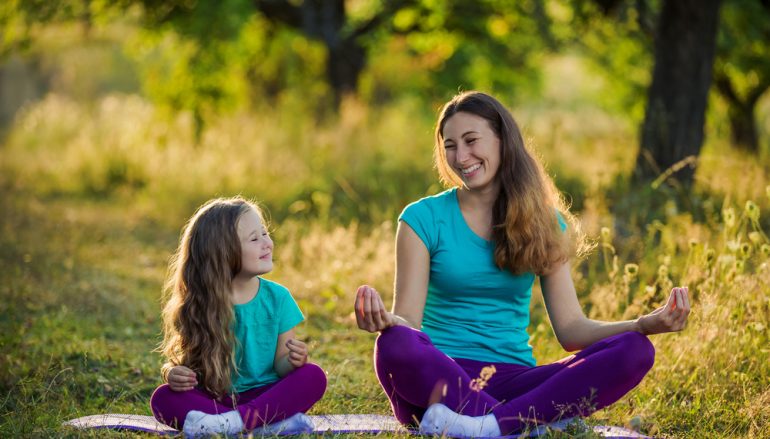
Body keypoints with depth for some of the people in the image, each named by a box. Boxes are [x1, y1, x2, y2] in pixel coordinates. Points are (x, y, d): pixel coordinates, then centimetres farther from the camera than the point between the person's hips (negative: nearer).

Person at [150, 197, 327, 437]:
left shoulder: (277, 297, 2)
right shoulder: (200, 304, -1)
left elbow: (280, 366, 2)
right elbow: (183, 358, 1)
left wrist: (292, 361, -22)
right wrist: (173, 372, -23)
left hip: (264, 395, 1)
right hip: (214, 398, -1)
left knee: (314, 376, -25)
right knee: (162, 399, -28)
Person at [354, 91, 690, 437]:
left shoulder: (544, 224, 12)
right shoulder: (423, 219, 4)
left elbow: (570, 329, 6)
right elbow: (408, 320, -3)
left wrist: (647, 324, -10)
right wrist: (384, 320, -28)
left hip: (512, 378, 3)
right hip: (440, 375, -3)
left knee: (634, 350, -22)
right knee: (394, 346, -37)